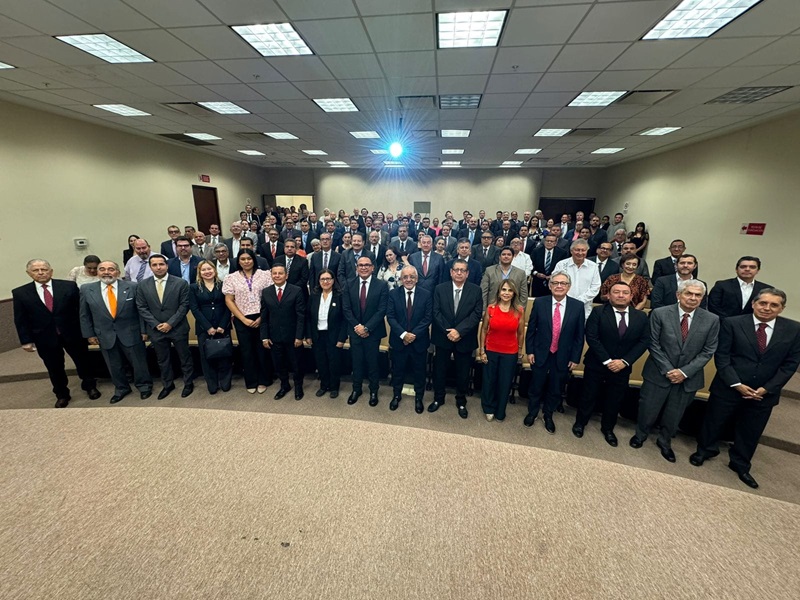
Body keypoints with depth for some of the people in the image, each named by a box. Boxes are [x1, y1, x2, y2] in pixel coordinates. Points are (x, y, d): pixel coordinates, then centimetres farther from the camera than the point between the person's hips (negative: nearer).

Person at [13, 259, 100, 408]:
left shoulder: (69, 286, -5)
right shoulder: (20, 293, 0)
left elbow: (81, 309, -3)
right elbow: (20, 320, 2)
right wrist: (26, 340, -2)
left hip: (72, 333, -1)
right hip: (45, 337, 1)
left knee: (82, 361, 13)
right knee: (54, 368, 13)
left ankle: (89, 386, 34)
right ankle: (62, 395, 31)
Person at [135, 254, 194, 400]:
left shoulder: (180, 283, -7)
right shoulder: (142, 285, 3)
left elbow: (184, 305, -9)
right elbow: (141, 308, 2)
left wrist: (170, 323, -15)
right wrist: (156, 324, -9)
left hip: (178, 328, -3)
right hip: (156, 329, 3)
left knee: (185, 357, 9)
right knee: (162, 360, 16)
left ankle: (188, 383, 25)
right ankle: (168, 384, 33)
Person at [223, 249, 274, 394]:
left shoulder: (264, 275, -1)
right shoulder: (231, 278, 2)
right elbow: (229, 301, 1)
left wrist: (261, 318, -8)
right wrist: (243, 319, -7)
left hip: (261, 319, -1)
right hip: (242, 320, 1)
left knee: (262, 350, 7)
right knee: (246, 351, 10)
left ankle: (263, 381, 24)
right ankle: (251, 382, 26)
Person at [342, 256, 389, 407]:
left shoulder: (382, 285, -7)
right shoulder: (349, 284, 2)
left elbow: (382, 310, -12)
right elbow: (346, 309, -1)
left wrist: (366, 327, -17)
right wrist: (356, 326, -12)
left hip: (373, 331, -2)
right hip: (355, 331, 2)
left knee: (372, 362, 9)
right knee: (356, 362, 13)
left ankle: (373, 391, 28)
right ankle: (356, 389, 32)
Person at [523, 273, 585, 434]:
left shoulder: (578, 306, -6)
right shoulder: (539, 303, -8)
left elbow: (579, 335, -2)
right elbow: (531, 329, -2)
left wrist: (575, 358, -2)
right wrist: (529, 351, -3)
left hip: (563, 357, 1)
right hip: (540, 354, -1)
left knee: (556, 389, 16)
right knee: (536, 387, 14)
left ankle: (548, 416, 40)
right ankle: (532, 412, 39)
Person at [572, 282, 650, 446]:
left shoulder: (641, 317, 0)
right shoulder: (598, 312, -10)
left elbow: (644, 341, -3)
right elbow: (591, 337, -15)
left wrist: (624, 361, -14)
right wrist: (607, 361, -19)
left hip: (622, 368, 3)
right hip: (597, 365, -3)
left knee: (614, 401, 17)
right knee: (589, 396, 12)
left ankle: (607, 428, 40)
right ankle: (580, 423, 34)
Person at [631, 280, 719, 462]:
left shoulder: (712, 320, -3)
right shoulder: (660, 314, -10)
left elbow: (708, 351, -3)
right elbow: (654, 344, -8)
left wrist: (685, 372, -12)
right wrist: (668, 370, -13)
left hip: (688, 376, 2)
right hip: (659, 373, -2)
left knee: (675, 414, 17)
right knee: (648, 409, 10)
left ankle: (664, 442, 41)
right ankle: (640, 435, 37)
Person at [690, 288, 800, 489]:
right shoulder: (732, 323, -9)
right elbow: (721, 357, -9)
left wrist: (766, 388, -9)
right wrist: (737, 385, -14)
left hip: (764, 393, 3)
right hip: (728, 388, -2)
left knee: (750, 432, 17)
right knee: (713, 421, 13)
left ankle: (740, 464, 38)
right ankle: (705, 450, 37)